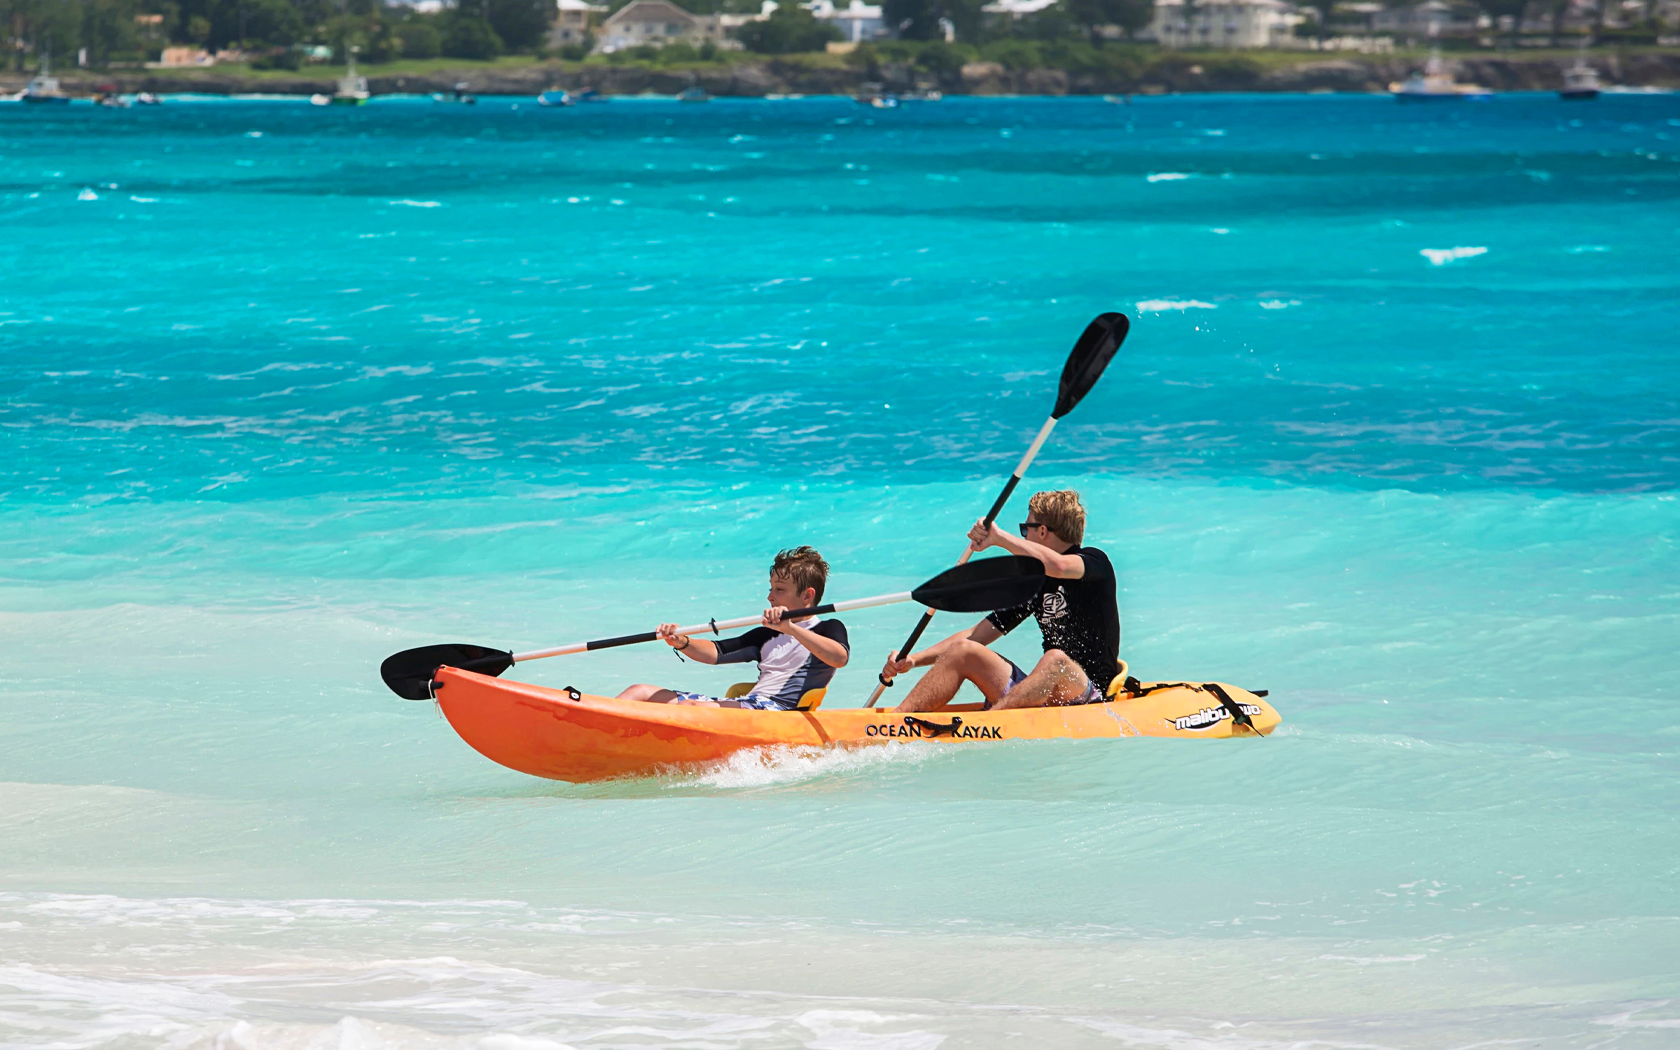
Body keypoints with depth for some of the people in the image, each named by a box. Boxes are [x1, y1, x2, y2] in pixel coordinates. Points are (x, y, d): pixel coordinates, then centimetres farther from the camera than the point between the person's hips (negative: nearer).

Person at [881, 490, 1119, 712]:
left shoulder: (1094, 561, -3)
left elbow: (1058, 566, -29)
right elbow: (976, 635, 14)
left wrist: (998, 537, -23)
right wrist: (914, 659, 2)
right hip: (1041, 696, 7)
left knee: (1055, 660, -37)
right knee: (962, 651, -5)